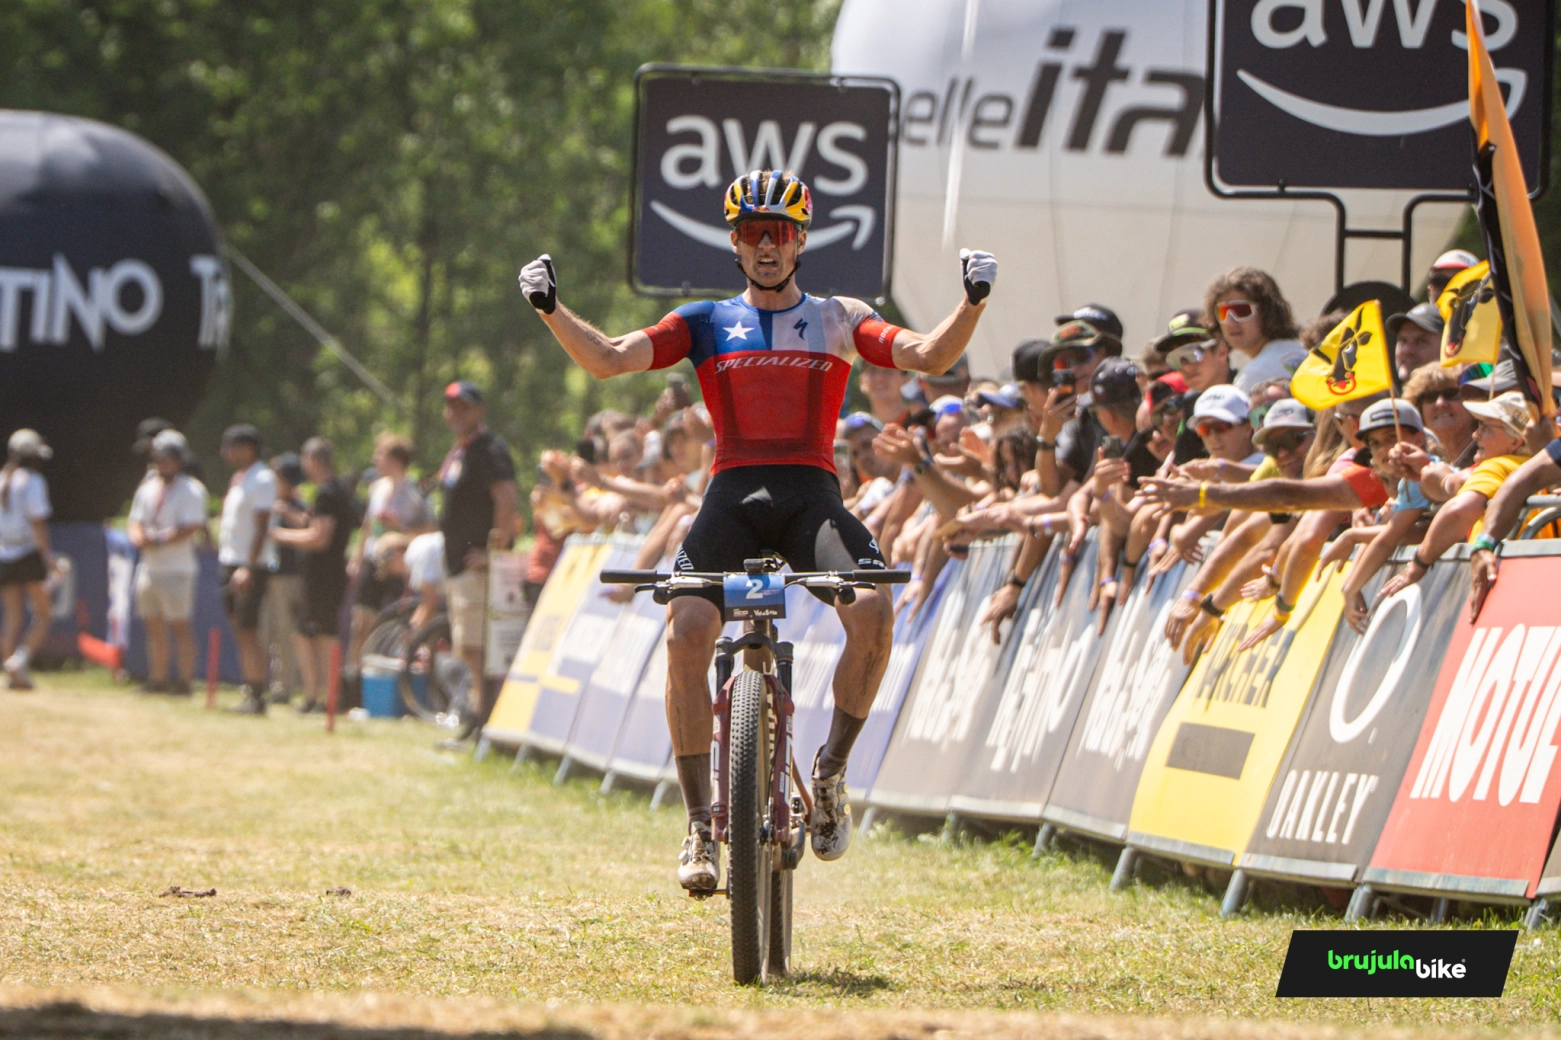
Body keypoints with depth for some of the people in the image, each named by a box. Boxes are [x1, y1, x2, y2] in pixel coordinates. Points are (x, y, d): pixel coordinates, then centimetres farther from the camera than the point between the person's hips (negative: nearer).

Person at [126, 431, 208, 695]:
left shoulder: (190, 490, -6)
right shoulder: (147, 489, 17)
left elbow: (190, 527, -15)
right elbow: (135, 522, 15)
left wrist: (158, 540, -21)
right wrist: (138, 536, -8)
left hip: (176, 570, -7)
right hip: (148, 568, 7)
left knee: (179, 624, -7)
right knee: (154, 625, 9)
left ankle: (184, 681, -5)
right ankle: (158, 679, 16)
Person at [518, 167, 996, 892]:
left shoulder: (837, 318, 16)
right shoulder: (706, 323, 15)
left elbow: (930, 357, 4)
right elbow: (607, 359, 5)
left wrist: (974, 301, -14)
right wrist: (552, 311, -12)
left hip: (812, 493, 0)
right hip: (732, 494, 0)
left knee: (872, 611, -28)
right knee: (686, 629, -24)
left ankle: (832, 769, -6)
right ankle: (700, 823, -14)